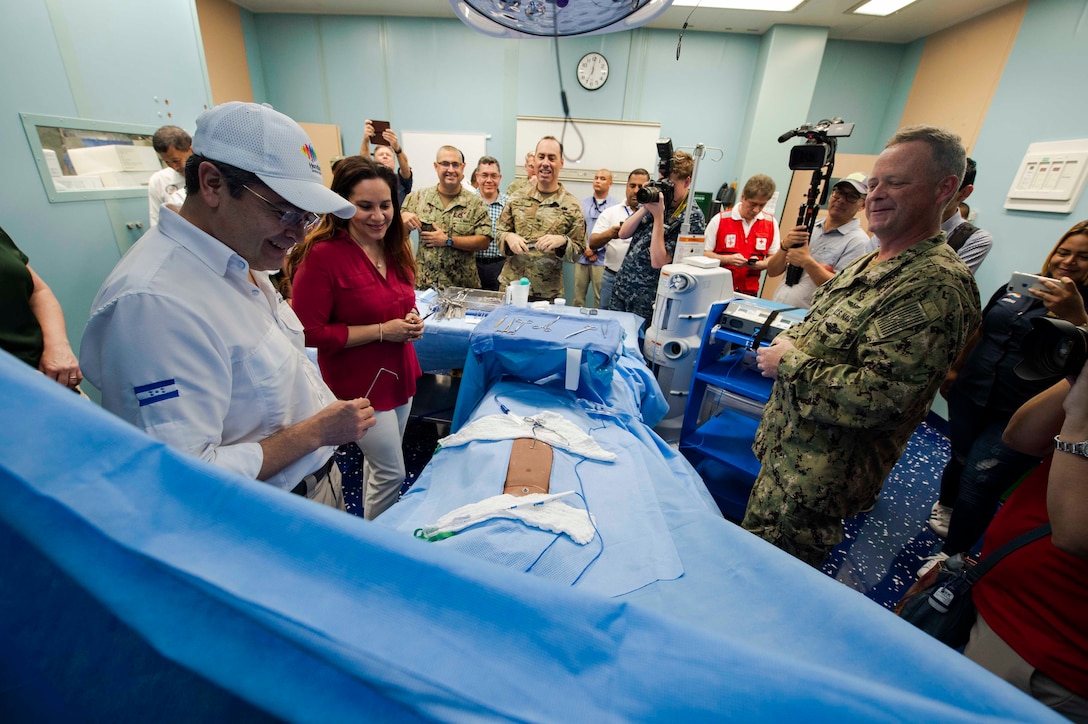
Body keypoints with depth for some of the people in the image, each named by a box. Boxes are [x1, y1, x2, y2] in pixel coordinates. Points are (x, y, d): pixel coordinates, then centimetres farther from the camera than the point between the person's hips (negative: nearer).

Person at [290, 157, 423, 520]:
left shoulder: (394, 248, 5)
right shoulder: (322, 254, -19)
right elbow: (311, 333, -18)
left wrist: (412, 320, -4)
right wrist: (382, 331, -21)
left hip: (399, 374, 7)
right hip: (360, 383, -7)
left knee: (378, 463, 22)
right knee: (392, 473, 3)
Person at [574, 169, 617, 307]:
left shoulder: (615, 206, 1)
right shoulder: (582, 203, 12)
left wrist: (595, 249, -7)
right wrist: (585, 248, -5)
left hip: (602, 259, -2)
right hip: (581, 257, 3)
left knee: (600, 298, -3)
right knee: (578, 296, 5)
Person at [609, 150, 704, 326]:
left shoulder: (692, 217, -14)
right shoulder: (655, 198, 5)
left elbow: (658, 262, -22)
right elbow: (623, 233, 2)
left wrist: (658, 216, -23)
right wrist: (645, 208, -11)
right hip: (621, 287, 6)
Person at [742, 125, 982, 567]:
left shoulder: (935, 288, -22)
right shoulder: (870, 264, 10)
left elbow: (873, 398, -29)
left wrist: (789, 361, -19)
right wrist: (789, 343, 2)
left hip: (815, 476, -10)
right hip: (786, 448, 10)